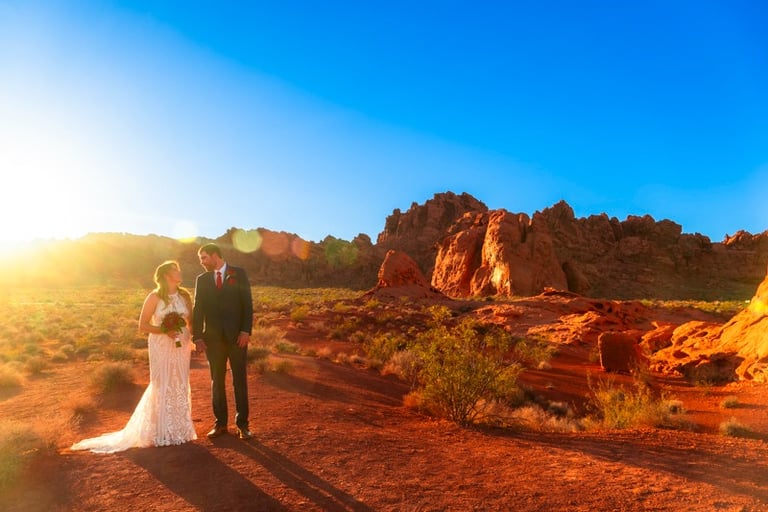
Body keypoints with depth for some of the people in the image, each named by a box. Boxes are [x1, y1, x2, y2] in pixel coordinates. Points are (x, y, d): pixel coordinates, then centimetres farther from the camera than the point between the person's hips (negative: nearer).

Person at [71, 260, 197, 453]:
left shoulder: (185, 296, 3)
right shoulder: (155, 297, -9)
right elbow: (143, 326, -7)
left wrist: (193, 340, -2)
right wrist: (164, 331, -20)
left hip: (181, 346, 4)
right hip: (161, 347, -4)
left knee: (180, 387, 10)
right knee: (161, 387, 3)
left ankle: (179, 430, 24)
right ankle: (160, 433, 17)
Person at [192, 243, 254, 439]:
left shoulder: (239, 274, 2)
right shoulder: (202, 279, 10)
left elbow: (247, 304, -3)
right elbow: (198, 310, 6)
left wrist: (246, 331, -11)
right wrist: (197, 337, -3)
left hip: (236, 335, -2)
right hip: (212, 337, 3)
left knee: (240, 380, 4)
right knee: (216, 380, 9)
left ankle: (242, 424, 12)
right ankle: (220, 423, 20)